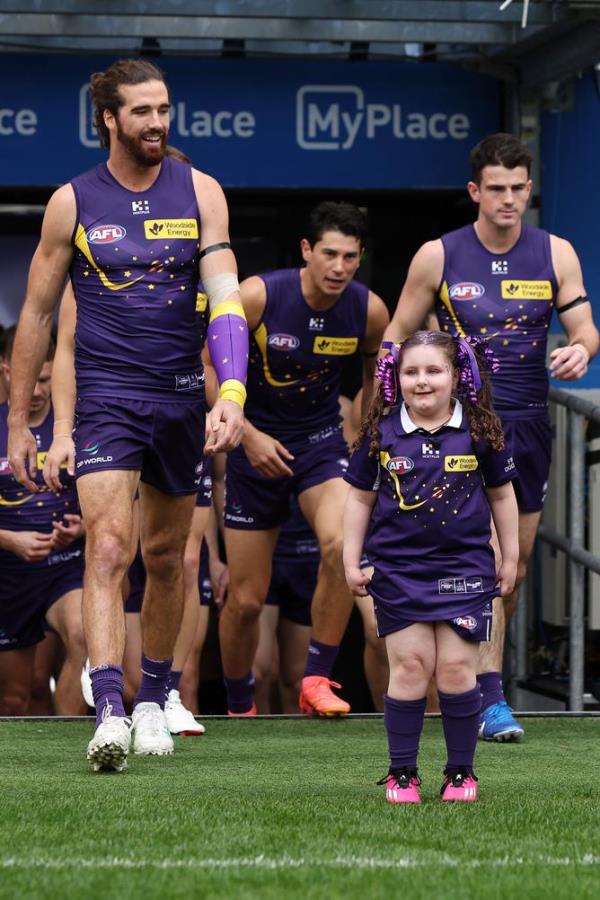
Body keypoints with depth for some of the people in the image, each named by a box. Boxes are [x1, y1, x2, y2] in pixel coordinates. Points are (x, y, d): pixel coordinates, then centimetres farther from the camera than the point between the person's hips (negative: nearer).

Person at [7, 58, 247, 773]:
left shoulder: (198, 192, 2)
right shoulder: (73, 202, 0)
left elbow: (225, 298, -6)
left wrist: (231, 394, -21)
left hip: (181, 394, 2)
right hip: (105, 393, -2)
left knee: (165, 557, 14)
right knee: (107, 547, -18)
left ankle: (152, 701, 31)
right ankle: (109, 715, -27)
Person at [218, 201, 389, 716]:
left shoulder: (369, 311, -11)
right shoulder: (257, 296, -19)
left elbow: (378, 375, 11)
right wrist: (248, 434, -19)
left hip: (322, 440, 1)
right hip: (257, 443, -1)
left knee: (342, 544, -30)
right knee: (246, 599, 3)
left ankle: (318, 680, -17)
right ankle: (239, 709, 27)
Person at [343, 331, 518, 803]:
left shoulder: (478, 431, 0)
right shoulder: (381, 433, 0)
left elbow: (501, 494, 11)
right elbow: (360, 498, 9)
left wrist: (510, 557, 13)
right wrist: (352, 561, 7)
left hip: (465, 567, 0)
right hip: (398, 570, 0)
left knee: (456, 668, -4)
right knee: (410, 666, -3)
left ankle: (461, 771, 9)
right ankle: (402, 772, 8)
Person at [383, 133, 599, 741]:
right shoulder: (438, 257, -4)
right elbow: (396, 336, 5)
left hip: (528, 423, 4)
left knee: (514, 569, 10)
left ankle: (471, 679, 25)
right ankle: (490, 697, -16)